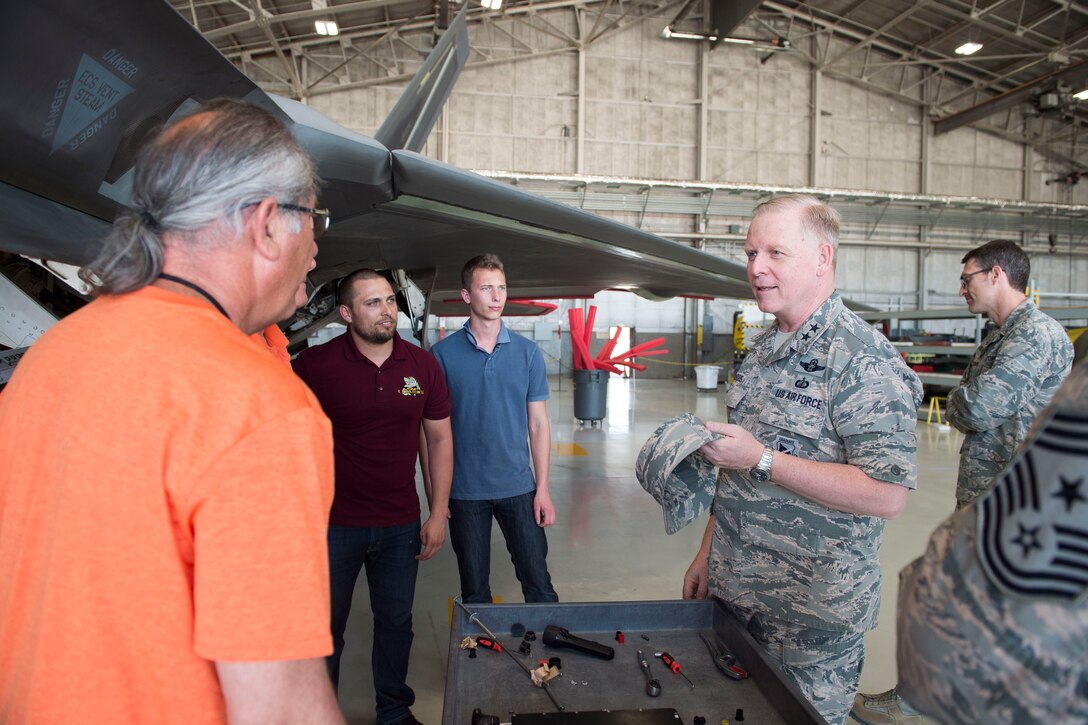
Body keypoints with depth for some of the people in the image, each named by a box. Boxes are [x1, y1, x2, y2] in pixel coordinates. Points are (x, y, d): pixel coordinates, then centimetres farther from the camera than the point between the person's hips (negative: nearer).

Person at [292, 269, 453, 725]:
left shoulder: (422, 365, -1)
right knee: (326, 626, 14)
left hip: (400, 525, 3)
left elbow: (439, 439, 5)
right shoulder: (314, 364, -10)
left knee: (395, 621, 17)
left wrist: (439, 514, 2)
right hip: (333, 524, -2)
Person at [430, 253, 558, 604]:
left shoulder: (528, 352, 1)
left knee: (538, 582, 7)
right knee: (474, 590, 13)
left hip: (519, 488, 1)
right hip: (464, 492, -1)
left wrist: (543, 489, -1)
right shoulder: (443, 354, -3)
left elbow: (538, 423, 3)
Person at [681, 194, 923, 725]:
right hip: (735, 595, 8)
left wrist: (761, 461, -25)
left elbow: (887, 495, -25)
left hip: (813, 619, -7)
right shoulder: (763, 350, 8)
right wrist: (707, 553, 14)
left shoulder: (863, 359, -19)